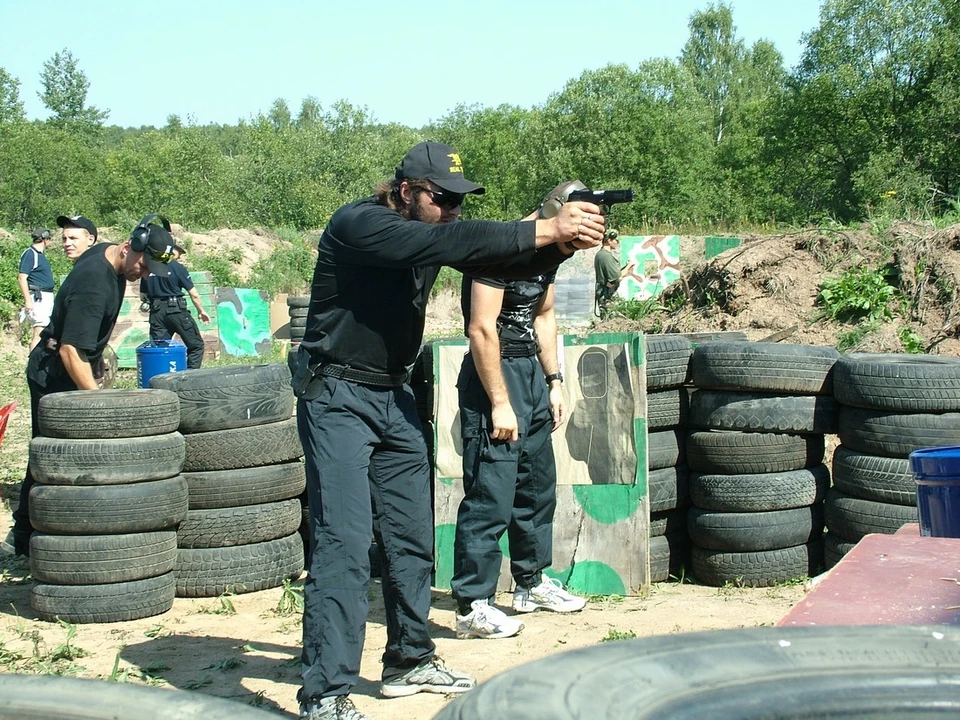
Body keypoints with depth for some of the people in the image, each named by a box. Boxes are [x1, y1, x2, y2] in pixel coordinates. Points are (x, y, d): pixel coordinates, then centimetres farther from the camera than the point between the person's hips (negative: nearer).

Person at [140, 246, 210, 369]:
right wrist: (201, 311, 11)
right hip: (176, 311, -4)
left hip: (156, 313, 5)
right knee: (196, 345, 5)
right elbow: (194, 294, -2)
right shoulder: (178, 268, -5)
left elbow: (142, 296, 12)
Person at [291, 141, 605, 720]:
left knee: (412, 536, 13)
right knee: (345, 543, -13)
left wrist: (563, 244, -21)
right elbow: (445, 244, -33)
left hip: (394, 397, 8)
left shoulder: (434, 229, 5)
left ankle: (409, 661, 28)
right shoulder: (358, 225, -19)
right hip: (337, 397, -8)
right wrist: (545, 229, -35)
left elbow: (506, 262, 0)